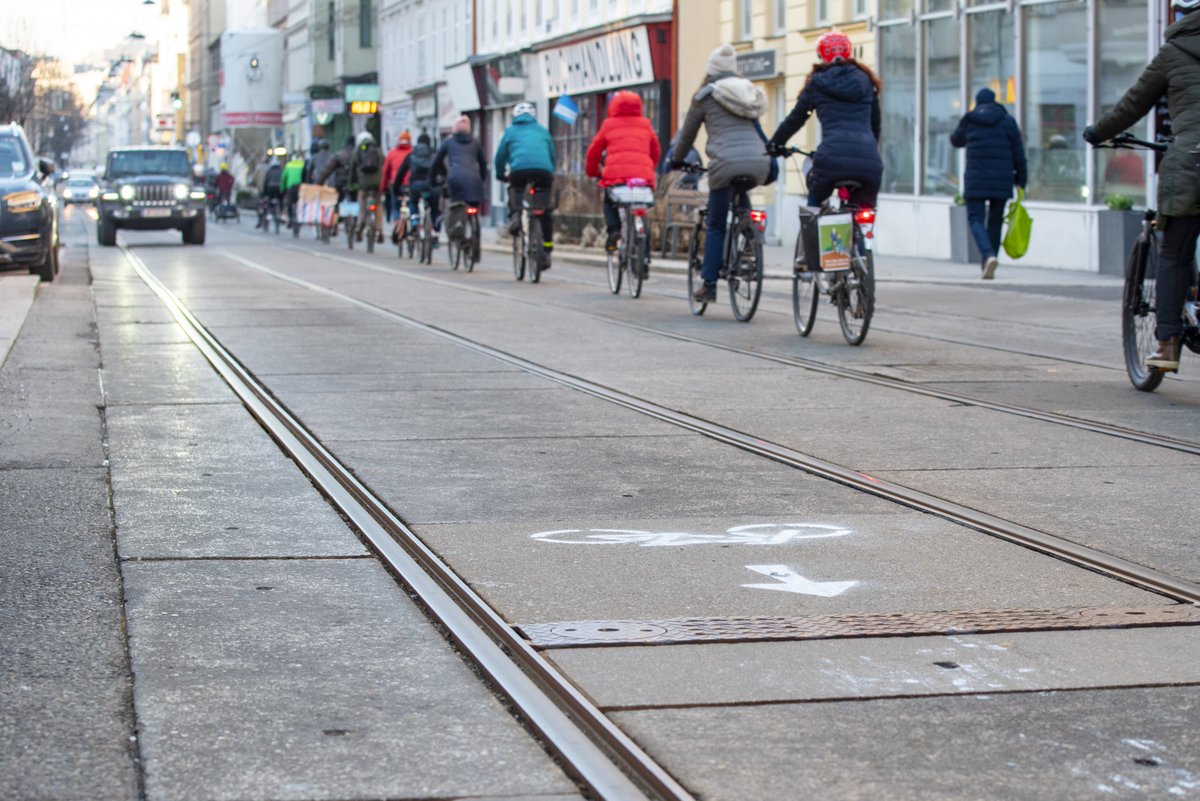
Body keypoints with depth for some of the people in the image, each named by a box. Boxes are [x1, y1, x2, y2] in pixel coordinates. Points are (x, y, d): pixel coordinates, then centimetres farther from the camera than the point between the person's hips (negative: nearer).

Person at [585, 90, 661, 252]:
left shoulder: (608, 125, 15)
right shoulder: (645, 125, 20)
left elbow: (594, 150, 21)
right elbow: (656, 150, 29)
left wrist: (592, 171, 37)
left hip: (616, 174, -2)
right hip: (644, 176, 2)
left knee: (609, 202, 25)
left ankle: (613, 230, 2)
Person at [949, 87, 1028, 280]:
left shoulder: (968, 121, 3)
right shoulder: (1007, 121, 3)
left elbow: (955, 140, 22)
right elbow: (1018, 154, 2)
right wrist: (1021, 180, 9)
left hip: (976, 180, -1)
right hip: (1002, 182, 2)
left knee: (975, 218, 0)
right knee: (995, 220, 13)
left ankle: (988, 255, -25)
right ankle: (986, 263, 17)